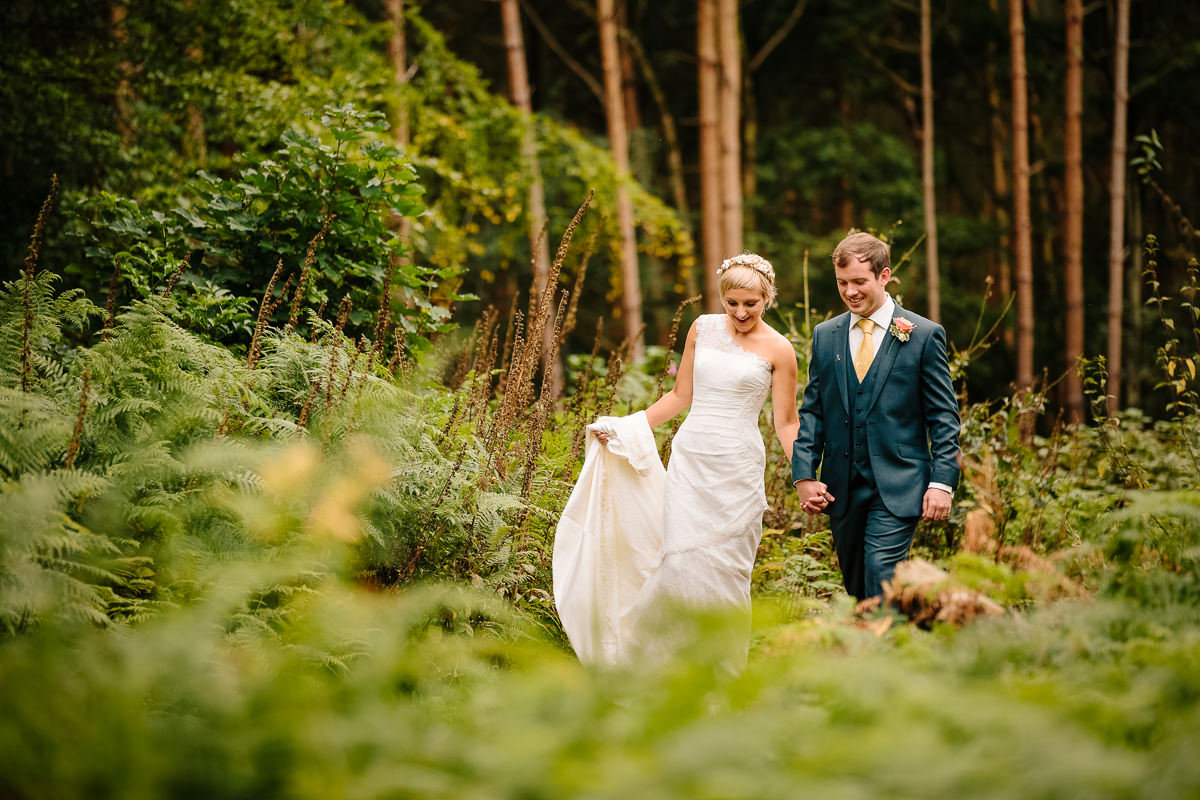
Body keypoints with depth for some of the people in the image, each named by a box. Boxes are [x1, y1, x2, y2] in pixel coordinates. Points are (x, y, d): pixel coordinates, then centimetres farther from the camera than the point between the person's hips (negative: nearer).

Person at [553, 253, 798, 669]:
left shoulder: (777, 349, 0)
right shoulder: (704, 328, 9)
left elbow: (787, 423, 2)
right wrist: (625, 427, 8)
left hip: (738, 469, -2)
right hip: (689, 459, 2)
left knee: (724, 572, -2)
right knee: (679, 564, -8)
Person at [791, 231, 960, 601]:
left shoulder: (925, 335, -2)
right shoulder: (825, 335, 10)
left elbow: (944, 416, -2)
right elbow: (812, 411, 11)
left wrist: (942, 481, -10)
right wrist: (803, 474, 0)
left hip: (897, 487, -4)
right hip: (841, 488, 4)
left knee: (881, 576, -17)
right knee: (856, 587, 11)